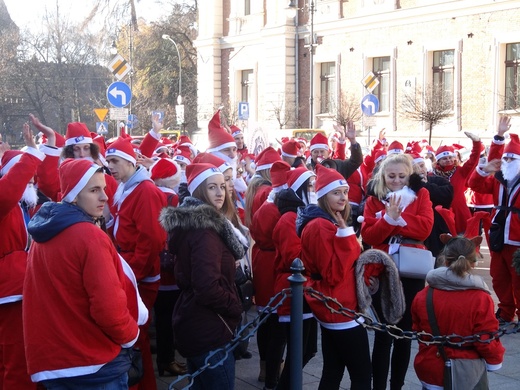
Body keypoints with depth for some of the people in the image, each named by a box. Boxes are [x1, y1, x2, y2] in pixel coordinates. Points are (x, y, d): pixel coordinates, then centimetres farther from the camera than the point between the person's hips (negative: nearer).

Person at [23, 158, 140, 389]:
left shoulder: (41, 234, 6)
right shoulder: (90, 236, -18)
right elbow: (109, 306, -23)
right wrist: (130, 335, -5)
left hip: (49, 362, 7)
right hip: (95, 363, -7)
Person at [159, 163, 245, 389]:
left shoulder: (187, 222, 11)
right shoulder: (205, 229, -20)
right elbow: (208, 287, -29)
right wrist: (235, 308, -13)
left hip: (193, 324, 10)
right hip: (209, 329, -10)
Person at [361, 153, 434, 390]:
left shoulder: (420, 195, 3)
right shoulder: (374, 200, 3)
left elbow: (425, 228, -12)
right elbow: (368, 236, -9)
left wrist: (396, 219, -16)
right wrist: (389, 218, -23)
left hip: (412, 273, 1)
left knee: (405, 333, 11)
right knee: (383, 334, -1)